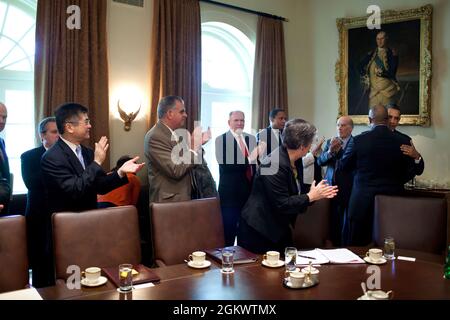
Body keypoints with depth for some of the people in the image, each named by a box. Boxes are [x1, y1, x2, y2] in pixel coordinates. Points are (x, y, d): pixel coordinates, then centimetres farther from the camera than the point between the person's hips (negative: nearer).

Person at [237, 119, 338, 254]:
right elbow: (282, 204, -23)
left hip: (277, 230, 9)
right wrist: (310, 197, -14)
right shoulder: (275, 164, -23)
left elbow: (291, 197, 8)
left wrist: (317, 194, 2)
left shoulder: (289, 161, 4)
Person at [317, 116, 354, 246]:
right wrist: (330, 151, -17)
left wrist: (339, 150, -21)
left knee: (345, 224, 6)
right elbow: (320, 161, 0)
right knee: (331, 222, 12)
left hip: (347, 190, -4)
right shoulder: (330, 142, 9)